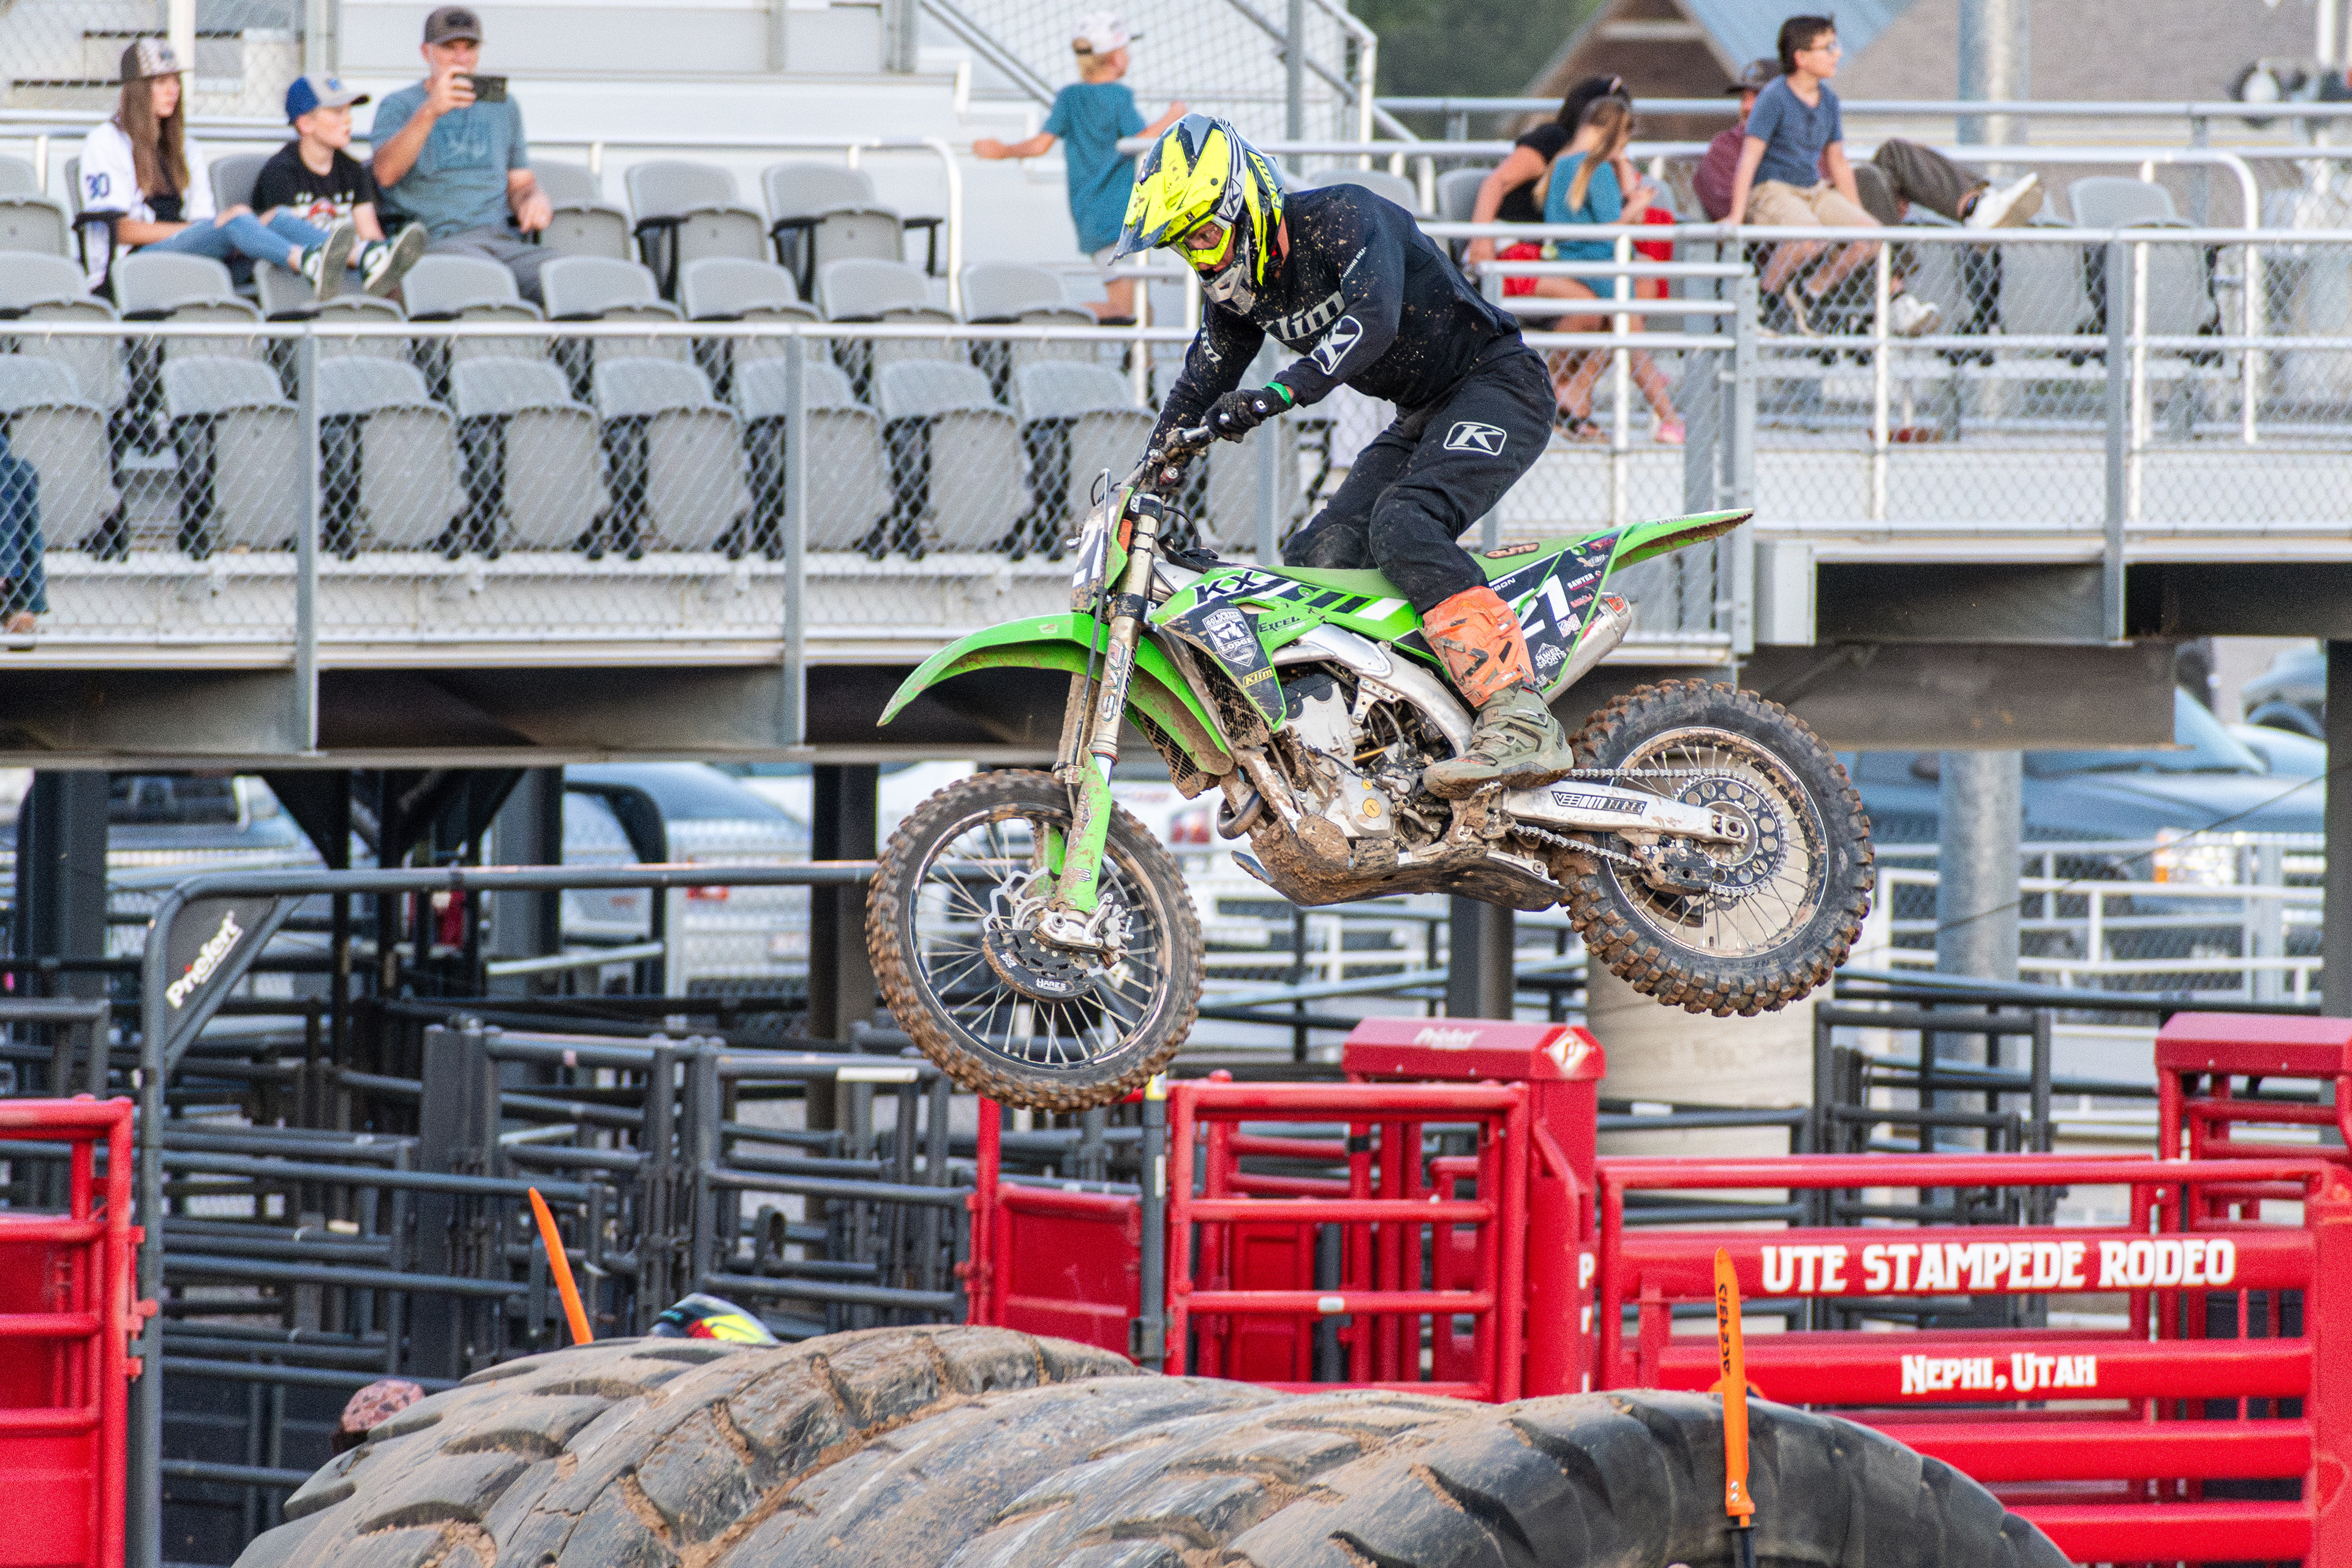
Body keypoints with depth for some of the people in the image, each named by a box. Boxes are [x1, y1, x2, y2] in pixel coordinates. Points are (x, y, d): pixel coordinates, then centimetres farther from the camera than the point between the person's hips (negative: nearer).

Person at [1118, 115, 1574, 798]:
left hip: (1499, 384, -9)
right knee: (1315, 561, -1)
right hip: (1422, 418, 9)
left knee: (1402, 525, -31)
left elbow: (1374, 320, -37)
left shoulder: (1341, 216, -21)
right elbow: (1198, 383, 14)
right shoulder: (1236, 284, 5)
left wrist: (1278, 394, -47)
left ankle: (1522, 725, -42)